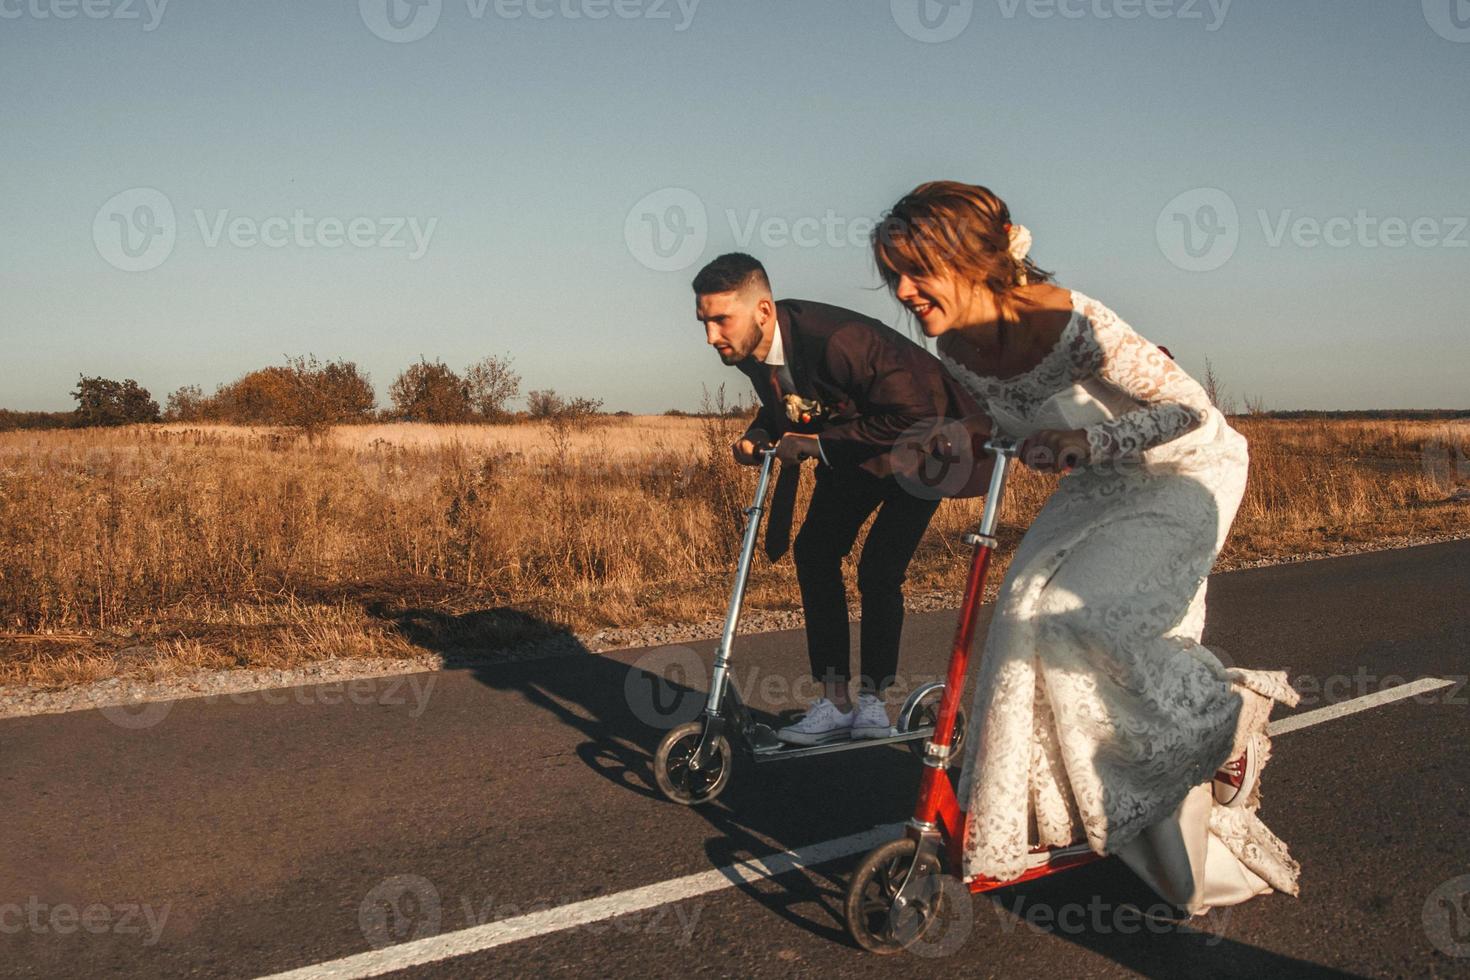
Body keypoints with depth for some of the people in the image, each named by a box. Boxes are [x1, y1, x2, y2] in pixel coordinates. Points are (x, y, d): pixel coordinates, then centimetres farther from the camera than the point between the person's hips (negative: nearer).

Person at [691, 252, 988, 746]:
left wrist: (820, 443, -32)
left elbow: (915, 415, -36)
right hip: (851, 455, 8)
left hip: (919, 447, -7)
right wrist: (756, 437, -14)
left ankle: (871, 699, 4)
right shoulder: (750, 353, -13)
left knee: (878, 570, -14)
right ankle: (835, 700, 4)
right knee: (813, 552, -3)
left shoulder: (836, 340, -38)